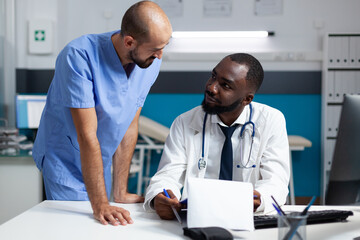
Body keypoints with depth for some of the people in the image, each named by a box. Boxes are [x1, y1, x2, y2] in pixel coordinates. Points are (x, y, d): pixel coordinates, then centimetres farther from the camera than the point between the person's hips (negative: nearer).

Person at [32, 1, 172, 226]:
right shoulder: (79, 57, -28)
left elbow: (129, 127, -5)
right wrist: (100, 204, -29)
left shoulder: (152, 62, -11)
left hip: (102, 163, 5)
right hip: (66, 163, -5)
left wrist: (120, 192, -4)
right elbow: (87, 135, -29)